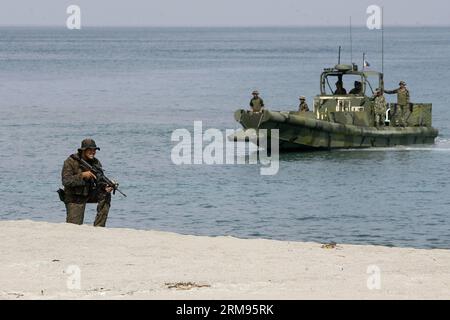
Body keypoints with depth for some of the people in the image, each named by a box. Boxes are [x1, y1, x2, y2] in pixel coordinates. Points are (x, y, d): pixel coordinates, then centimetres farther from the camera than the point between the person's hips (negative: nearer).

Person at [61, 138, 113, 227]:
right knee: (74, 226, -14)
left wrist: (106, 188, -25)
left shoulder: (95, 162, 0)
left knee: (105, 195, -21)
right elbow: (66, 181, -24)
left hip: (89, 194, 5)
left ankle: (98, 227, -15)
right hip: (74, 198, -5)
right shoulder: (71, 162, -15)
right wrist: (82, 175, -33)